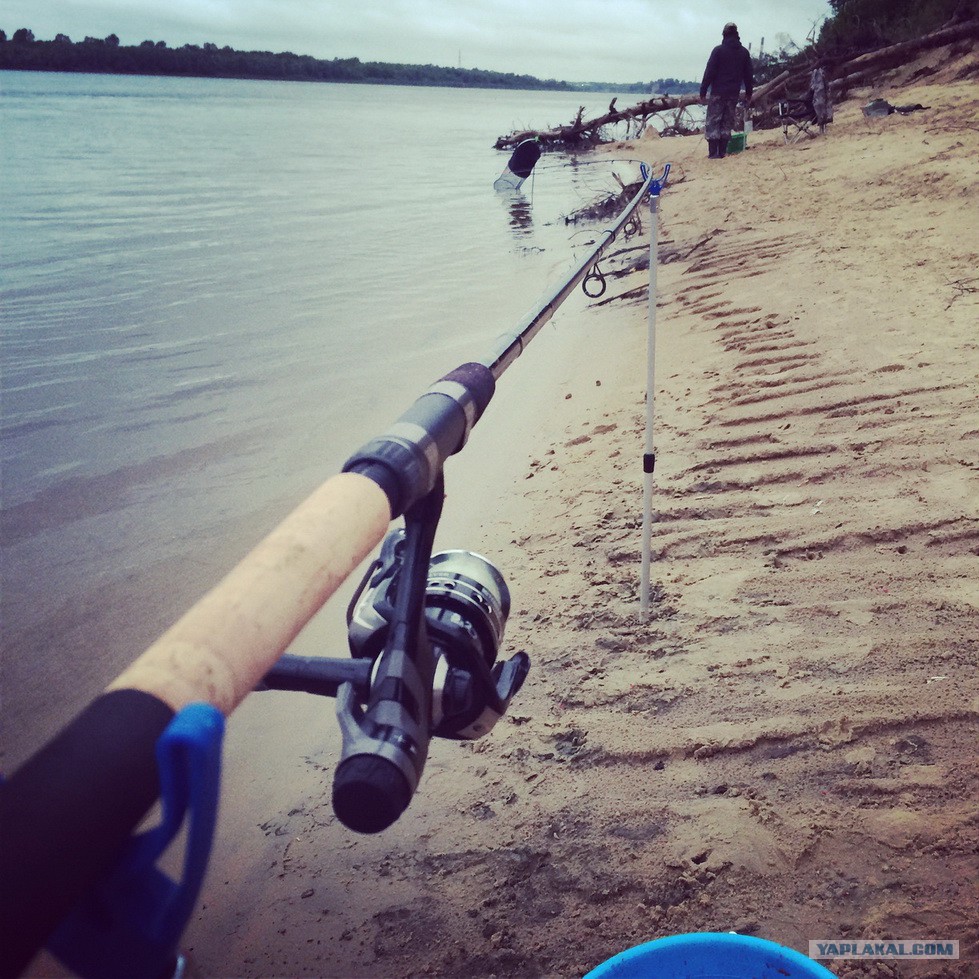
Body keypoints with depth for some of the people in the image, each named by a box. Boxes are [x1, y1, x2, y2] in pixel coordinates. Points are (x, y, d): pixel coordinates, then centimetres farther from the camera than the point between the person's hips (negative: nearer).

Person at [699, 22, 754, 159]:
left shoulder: (718, 50, -6)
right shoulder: (744, 52, 9)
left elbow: (709, 72, -9)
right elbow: (749, 75, 12)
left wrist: (703, 91, -5)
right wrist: (748, 94, 18)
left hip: (718, 92, -4)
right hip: (734, 94, 4)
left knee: (713, 122, -2)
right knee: (727, 123, 10)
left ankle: (714, 153, -10)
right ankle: (722, 152, 7)